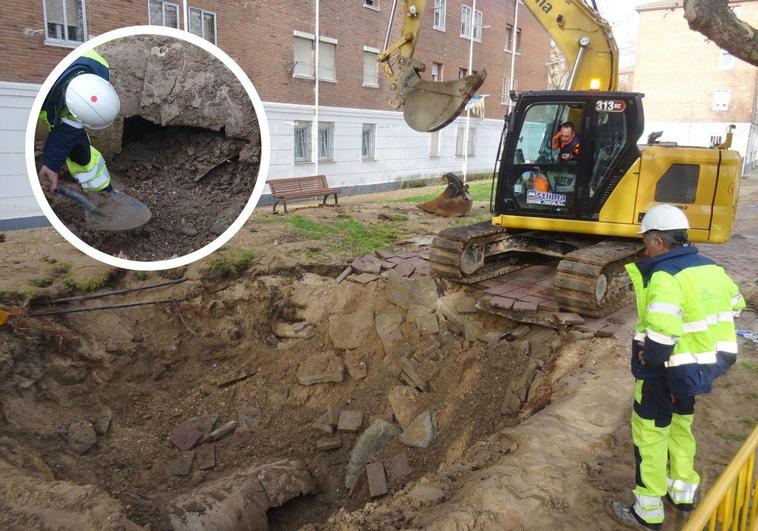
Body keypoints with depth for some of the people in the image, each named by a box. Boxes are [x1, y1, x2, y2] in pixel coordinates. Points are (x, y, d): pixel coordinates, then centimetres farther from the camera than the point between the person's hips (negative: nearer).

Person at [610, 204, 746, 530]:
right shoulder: (709, 268, 4)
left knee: (649, 433, 6)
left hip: (669, 370, -9)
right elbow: (733, 305, 18)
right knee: (680, 424, 26)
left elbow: (662, 326, -37)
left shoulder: (664, 275, -24)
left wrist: (649, 358, -21)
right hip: (709, 361, 9)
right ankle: (682, 492, 42)